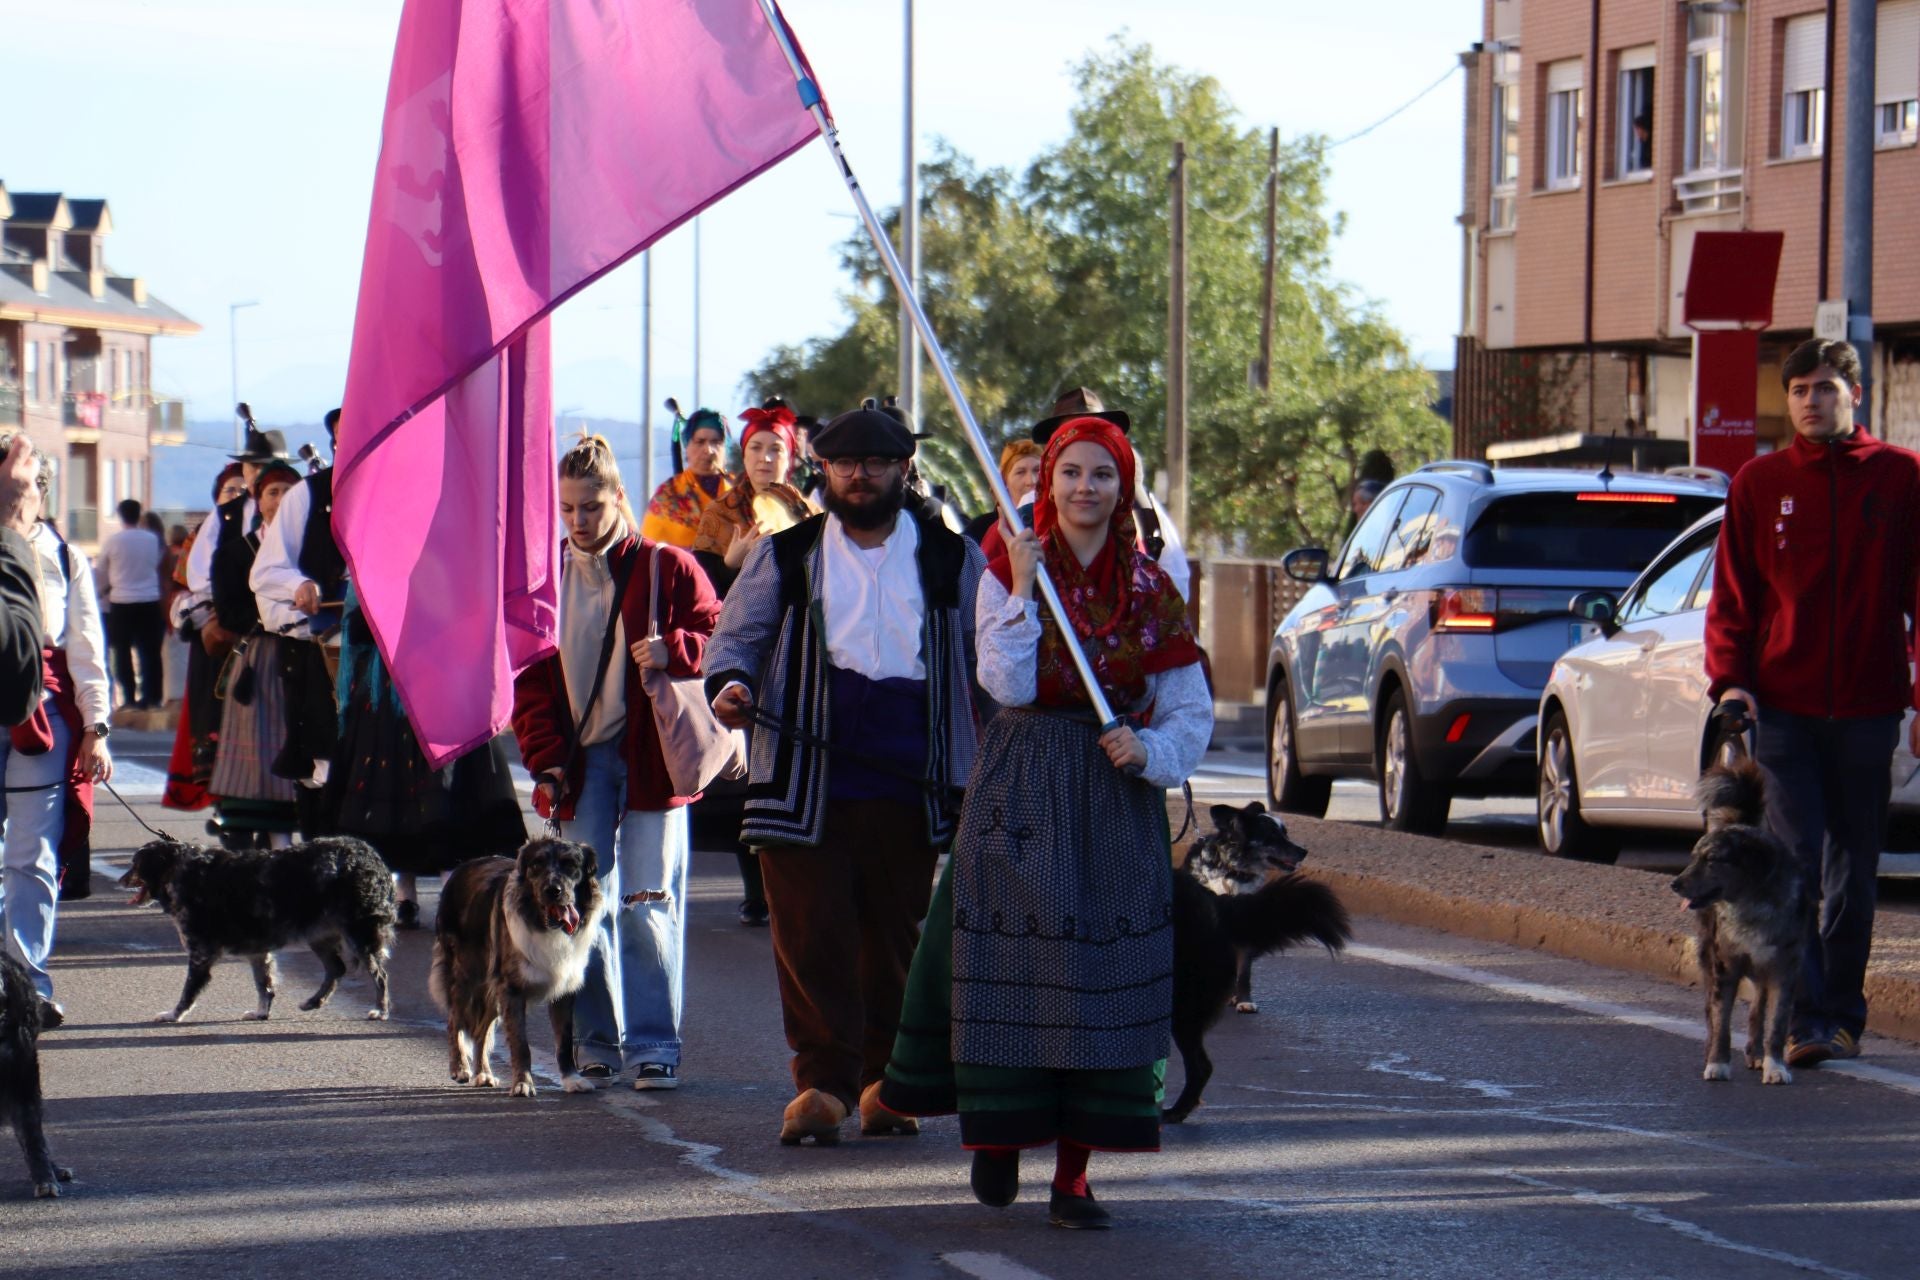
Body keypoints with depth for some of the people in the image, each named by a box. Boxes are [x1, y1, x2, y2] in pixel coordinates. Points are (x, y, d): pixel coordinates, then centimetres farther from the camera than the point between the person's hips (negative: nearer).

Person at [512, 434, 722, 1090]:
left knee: (648, 905, -5)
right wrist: (545, 760, 0)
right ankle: (597, 1043, 10)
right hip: (580, 760, 3)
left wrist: (672, 652, -19)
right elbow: (531, 679, 11)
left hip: (650, 759, -3)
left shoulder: (666, 569, -1)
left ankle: (653, 1045, -1)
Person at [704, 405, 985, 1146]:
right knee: (811, 937, -5)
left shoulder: (952, 560, 11)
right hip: (806, 782, 0)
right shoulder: (786, 556, 10)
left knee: (896, 937, 5)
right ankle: (821, 1082, -2)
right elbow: (736, 634, 12)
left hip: (909, 786, 0)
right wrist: (730, 684, -11)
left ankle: (885, 1080, 17)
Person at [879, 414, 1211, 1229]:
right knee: (1012, 970, -3)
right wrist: (1021, 593, -17)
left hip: (1116, 797, 1)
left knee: (1105, 977, -2)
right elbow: (1009, 684, -12)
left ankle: (1073, 1175, 3)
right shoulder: (1007, 574, 1)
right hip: (1022, 791, -1)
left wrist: (1151, 750, -12)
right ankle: (1000, 1137, 17)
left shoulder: (1150, 591, 5)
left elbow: (1190, 709, 6)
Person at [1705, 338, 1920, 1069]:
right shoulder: (1759, 484, 6)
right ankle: (1805, 1021, -12)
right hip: (1782, 707, 0)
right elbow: (1731, 596, 7)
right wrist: (1728, 679, -7)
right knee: (1795, 865, -9)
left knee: (1854, 871, 8)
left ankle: (1842, 1014, 18)